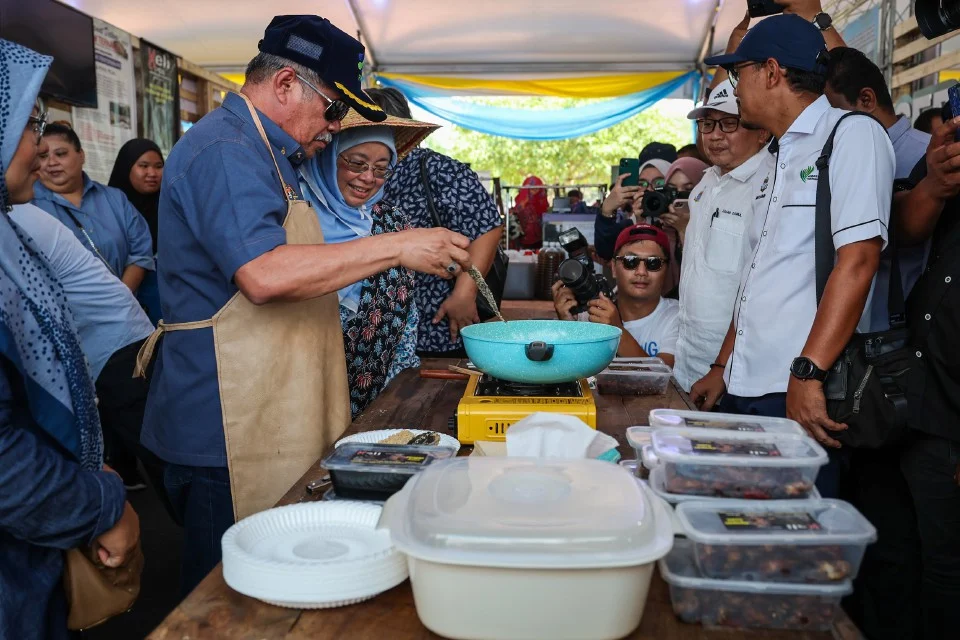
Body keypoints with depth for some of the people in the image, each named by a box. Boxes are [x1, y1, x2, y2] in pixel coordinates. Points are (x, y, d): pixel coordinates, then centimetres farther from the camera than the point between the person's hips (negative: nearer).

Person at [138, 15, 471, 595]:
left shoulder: (265, 153, 19)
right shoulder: (225, 151, -15)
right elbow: (264, 275, -30)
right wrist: (398, 247, -25)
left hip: (271, 423, 10)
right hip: (232, 437, -10)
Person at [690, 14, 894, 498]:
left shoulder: (853, 135, -5)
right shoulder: (781, 159, 20)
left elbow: (857, 261, -16)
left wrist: (807, 374, -23)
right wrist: (723, 368, 18)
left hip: (799, 393, -8)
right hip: (745, 389, 8)